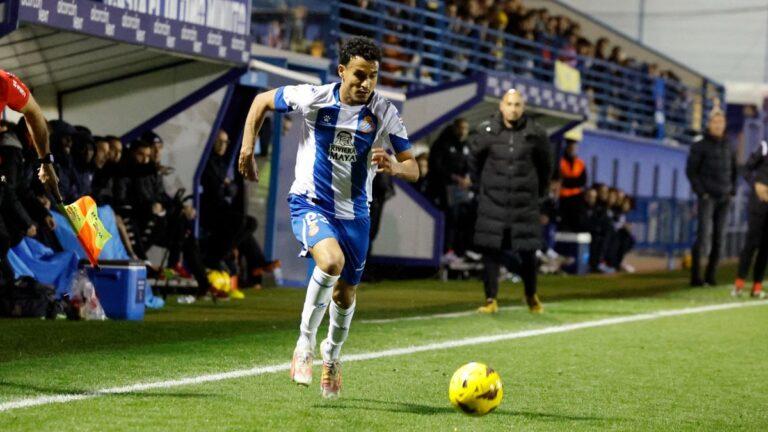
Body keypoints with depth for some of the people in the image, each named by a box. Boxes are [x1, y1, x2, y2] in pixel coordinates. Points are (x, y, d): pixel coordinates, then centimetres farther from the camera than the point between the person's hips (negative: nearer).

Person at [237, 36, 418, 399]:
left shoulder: (385, 114, -8)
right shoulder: (312, 98, -12)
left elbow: (412, 169, -6)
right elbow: (262, 101, 6)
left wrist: (394, 167, -29)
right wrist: (247, 148, 0)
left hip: (354, 213, 3)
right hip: (310, 203, -3)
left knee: (346, 293, 13)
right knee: (331, 261, -32)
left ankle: (332, 355, 45)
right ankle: (305, 344, -14)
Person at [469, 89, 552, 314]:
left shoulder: (535, 133, -4)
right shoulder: (487, 131, -4)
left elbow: (545, 165, 12)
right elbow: (474, 159, 13)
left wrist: (540, 190, 17)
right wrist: (480, 184, 15)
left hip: (525, 201, 0)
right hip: (493, 201, 0)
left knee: (528, 251, 3)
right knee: (491, 249, -4)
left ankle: (531, 295, 24)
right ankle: (491, 299, 3)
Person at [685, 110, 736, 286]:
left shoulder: (728, 146, 10)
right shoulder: (700, 146, -4)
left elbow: (733, 171, 20)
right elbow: (690, 171, -5)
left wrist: (732, 191, 8)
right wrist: (701, 193, -12)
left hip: (724, 199, 5)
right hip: (707, 197, -5)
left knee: (719, 237, 2)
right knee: (704, 234, -15)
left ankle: (711, 275, 7)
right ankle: (695, 276, -14)